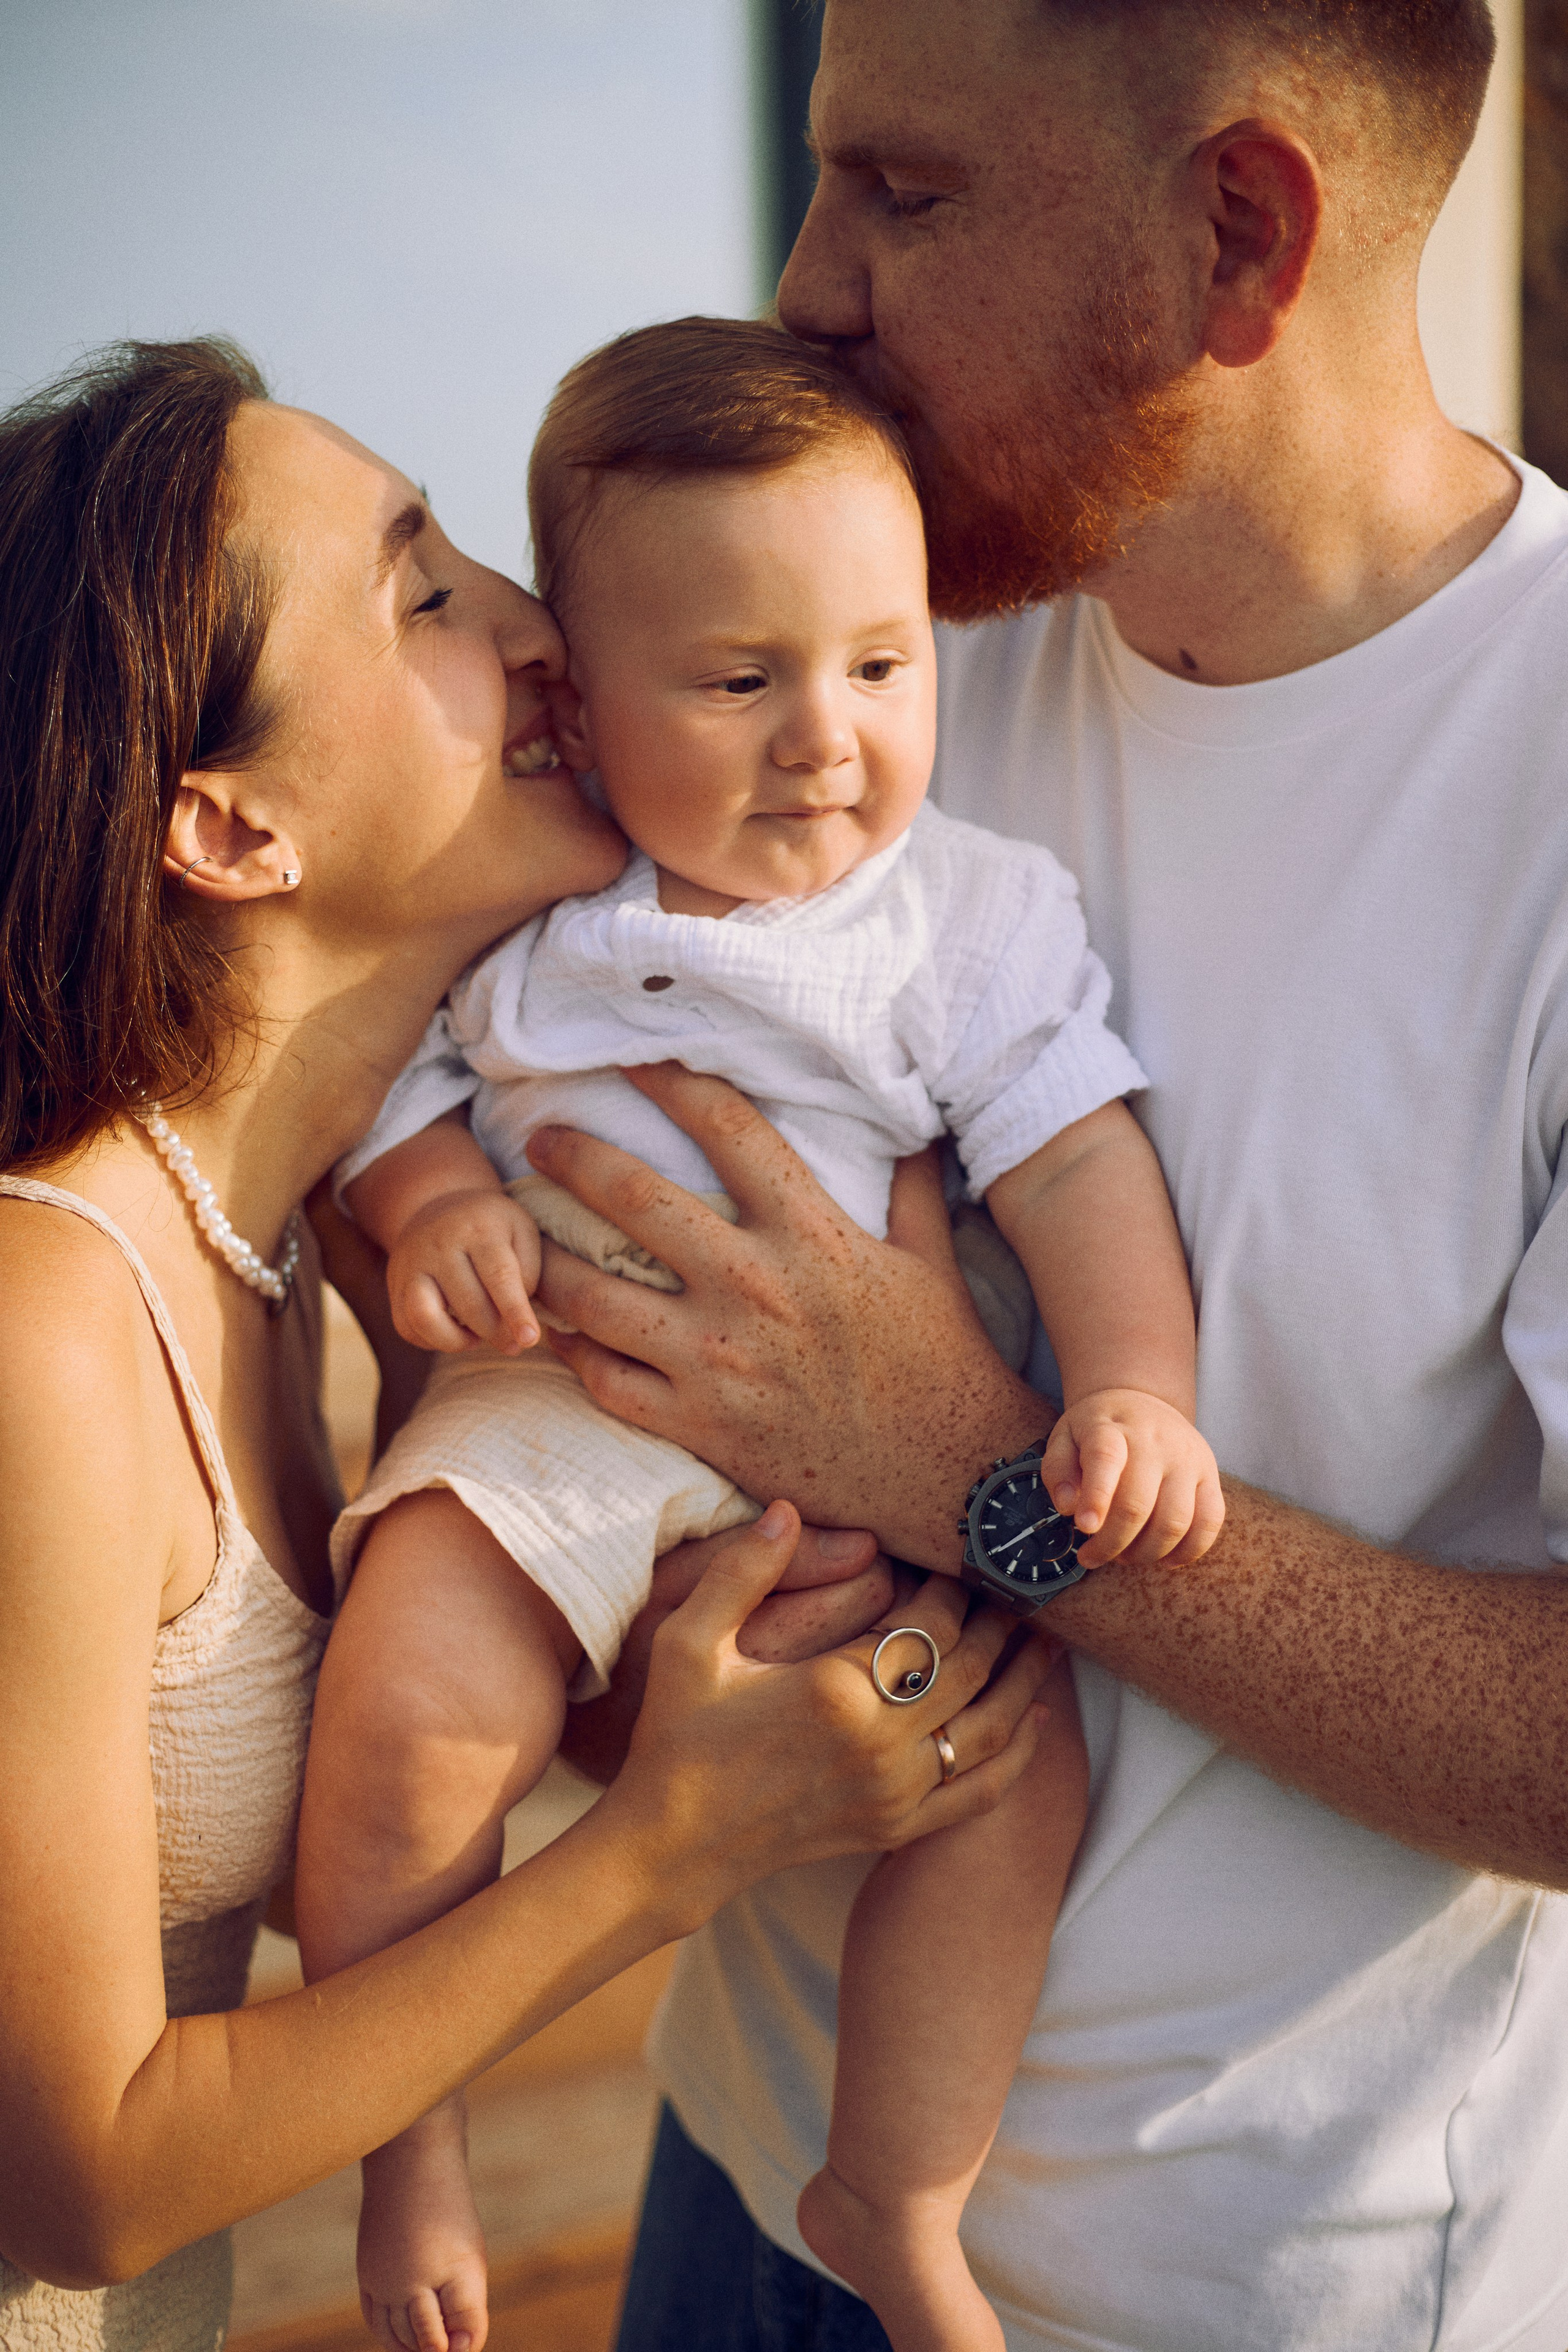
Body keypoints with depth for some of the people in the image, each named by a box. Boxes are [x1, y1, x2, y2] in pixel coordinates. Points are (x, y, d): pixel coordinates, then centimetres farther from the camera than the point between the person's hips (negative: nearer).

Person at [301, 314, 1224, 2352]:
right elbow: (391, 1065, 11)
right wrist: (425, 1206, -10)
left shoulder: (975, 908, -1)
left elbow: (1075, 1161, -4)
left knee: (1010, 1764, -16)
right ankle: (411, 2154, 7)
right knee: (406, 1719, -22)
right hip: (553, 1412, 0)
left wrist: (1134, 1393, -18)